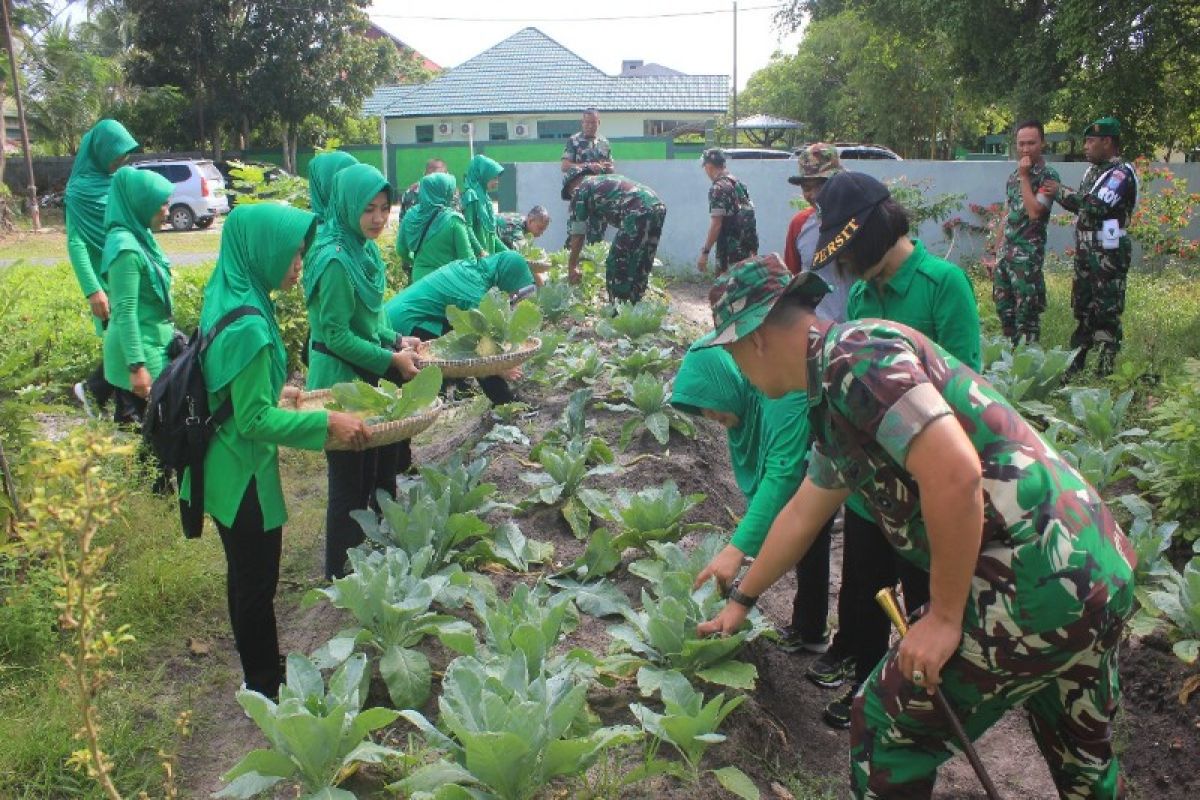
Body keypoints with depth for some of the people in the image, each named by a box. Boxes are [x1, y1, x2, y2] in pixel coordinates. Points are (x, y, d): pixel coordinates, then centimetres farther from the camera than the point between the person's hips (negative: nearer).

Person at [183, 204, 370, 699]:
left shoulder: (228, 299, 1)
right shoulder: (249, 327, -28)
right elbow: (254, 420, -24)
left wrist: (277, 390, 13)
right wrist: (326, 422, -21)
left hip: (227, 467, 9)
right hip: (244, 473, -9)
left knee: (247, 575, 22)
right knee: (257, 582, 8)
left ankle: (261, 672, 40)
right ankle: (266, 687, 27)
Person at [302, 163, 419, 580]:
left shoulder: (364, 248, 4)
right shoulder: (335, 259, -23)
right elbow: (336, 334, -21)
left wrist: (396, 341, 3)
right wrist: (391, 360, -17)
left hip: (368, 375, 9)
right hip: (342, 379, -9)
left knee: (382, 467, 20)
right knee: (351, 482, 4)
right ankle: (342, 574, 21)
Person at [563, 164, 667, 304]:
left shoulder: (580, 190, 13)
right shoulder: (607, 179, 34)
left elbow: (577, 235, 14)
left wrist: (572, 266, 23)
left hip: (639, 213, -8)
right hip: (658, 207, 8)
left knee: (616, 265, 5)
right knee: (642, 265, 19)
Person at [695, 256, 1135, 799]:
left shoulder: (854, 353, -15)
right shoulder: (837, 392, 16)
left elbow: (955, 473, -27)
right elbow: (802, 514, 28)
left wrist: (945, 617, -16)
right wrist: (742, 598, 38)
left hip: (1034, 589, -10)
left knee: (888, 725, 10)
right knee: (1084, 755, 30)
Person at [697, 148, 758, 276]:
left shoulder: (718, 188, -13)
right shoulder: (740, 184, 14)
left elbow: (716, 224, -20)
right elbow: (749, 219, 16)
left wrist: (704, 252, -17)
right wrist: (753, 249, 21)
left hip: (729, 251, -9)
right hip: (745, 250, 9)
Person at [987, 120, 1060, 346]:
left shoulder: (1048, 176, -6)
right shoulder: (1013, 175, 15)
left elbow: (1035, 212, -19)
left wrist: (1025, 177, -12)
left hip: (1027, 256, -7)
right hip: (1005, 255, 7)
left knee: (1027, 315, -6)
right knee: (1004, 311, 12)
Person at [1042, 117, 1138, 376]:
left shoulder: (1121, 173, -13)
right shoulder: (1094, 170, 14)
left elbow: (1096, 206, -25)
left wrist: (1060, 192, -14)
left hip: (1108, 255, -9)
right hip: (1086, 253, 9)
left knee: (1106, 314, -4)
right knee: (1082, 308, 15)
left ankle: (1105, 372, 1)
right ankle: (1074, 366, 24)